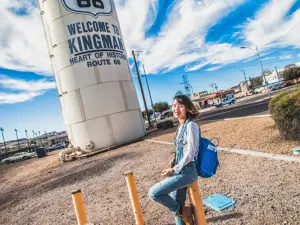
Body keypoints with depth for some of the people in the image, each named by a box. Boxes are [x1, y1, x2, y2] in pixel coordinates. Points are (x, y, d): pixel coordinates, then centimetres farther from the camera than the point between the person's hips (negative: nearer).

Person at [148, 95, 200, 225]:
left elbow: (190, 154, -20)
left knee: (154, 193, -11)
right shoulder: (180, 126, 9)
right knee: (176, 207, 16)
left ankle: (181, 210, 12)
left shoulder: (191, 126, -16)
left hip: (187, 172, -8)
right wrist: (173, 169, 7)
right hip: (180, 171, 8)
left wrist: (173, 170, -12)